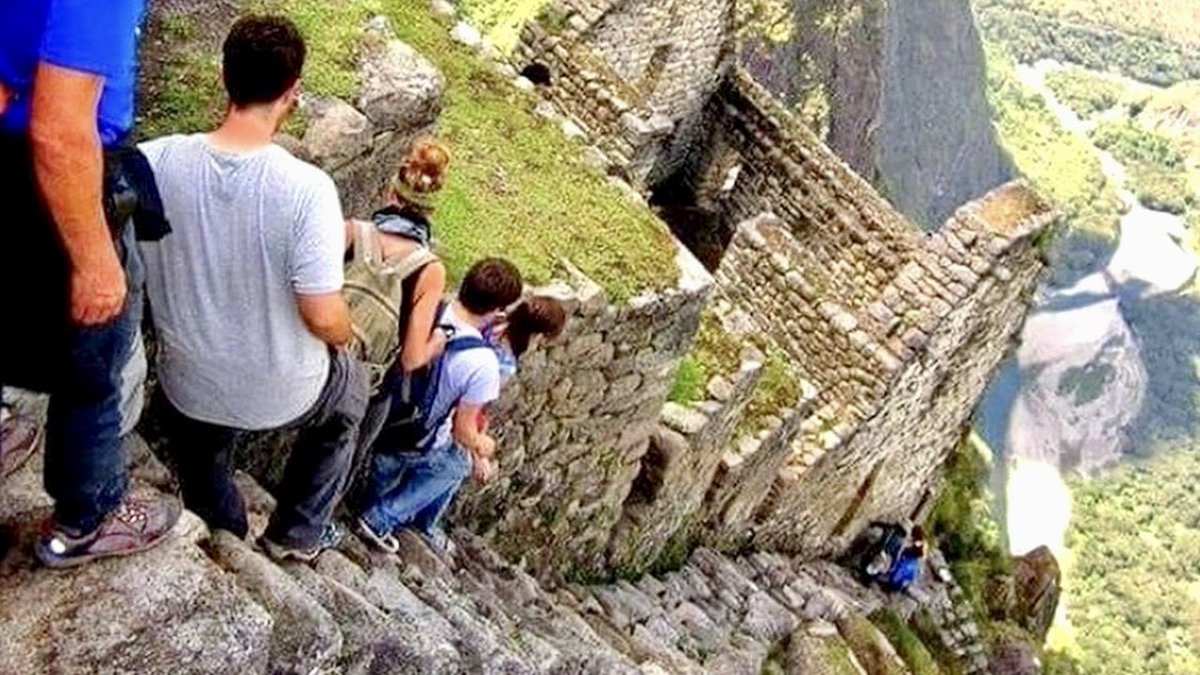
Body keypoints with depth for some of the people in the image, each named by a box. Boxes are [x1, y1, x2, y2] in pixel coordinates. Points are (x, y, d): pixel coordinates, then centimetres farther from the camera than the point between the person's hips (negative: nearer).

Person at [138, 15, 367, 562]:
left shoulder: (155, 162, -19)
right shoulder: (307, 188, -28)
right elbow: (324, 318, -25)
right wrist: (346, 335, -2)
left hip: (188, 389, 3)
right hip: (284, 395, -2)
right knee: (349, 394, 34)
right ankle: (297, 535, 40)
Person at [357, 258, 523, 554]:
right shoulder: (482, 364, -32)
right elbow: (463, 431, -19)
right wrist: (481, 447, 4)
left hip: (376, 419, 5)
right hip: (414, 445, -5)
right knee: (458, 464, 28)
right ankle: (380, 519, 27)